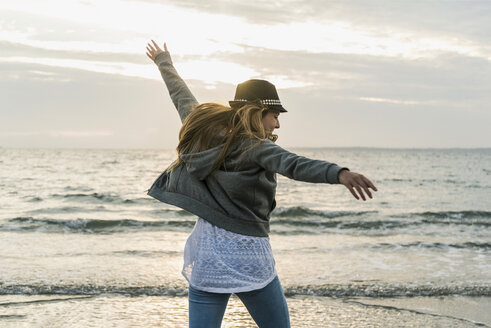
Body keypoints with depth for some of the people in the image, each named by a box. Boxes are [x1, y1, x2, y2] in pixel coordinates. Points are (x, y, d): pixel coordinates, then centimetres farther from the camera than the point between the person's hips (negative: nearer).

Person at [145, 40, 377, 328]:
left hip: (205, 259, 6)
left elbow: (181, 96, 23)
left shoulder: (203, 130, 6)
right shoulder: (253, 147, -14)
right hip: (247, 259, -6)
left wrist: (164, 61, 41)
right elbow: (292, 164, -33)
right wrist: (339, 173, -48)